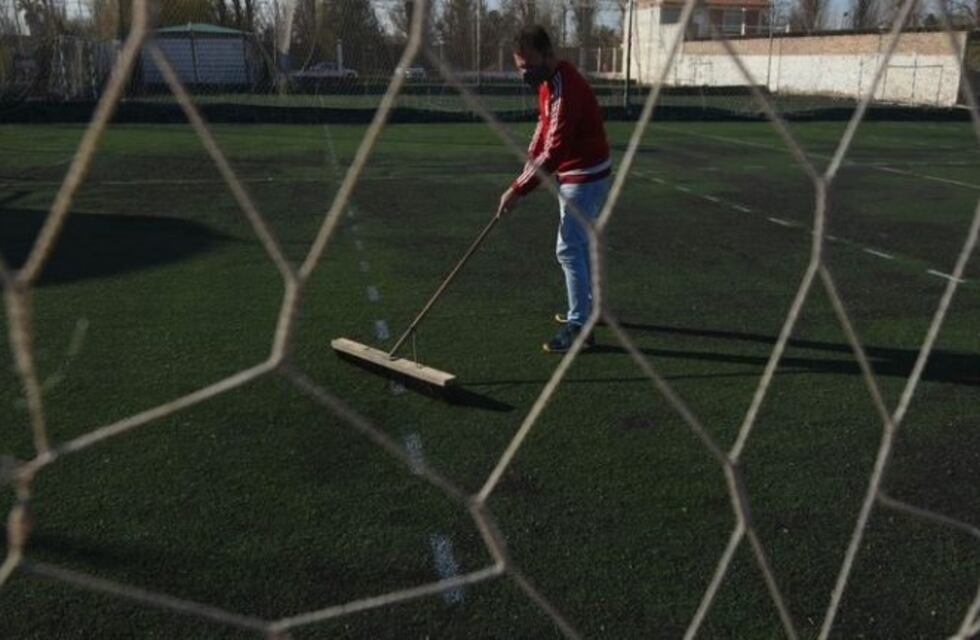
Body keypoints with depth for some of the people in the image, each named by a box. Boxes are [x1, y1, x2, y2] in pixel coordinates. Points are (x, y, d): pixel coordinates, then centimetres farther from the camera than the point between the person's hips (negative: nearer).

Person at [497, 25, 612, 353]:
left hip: (584, 178, -10)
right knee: (580, 244, 21)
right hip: (576, 174, 10)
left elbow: (553, 152, -32)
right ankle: (586, 306, 36)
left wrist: (518, 190, -32)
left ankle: (578, 327, -5)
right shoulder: (547, 80, 3)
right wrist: (528, 163, 0)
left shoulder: (565, 90, -28)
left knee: (569, 249, -10)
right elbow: (544, 126, 13)